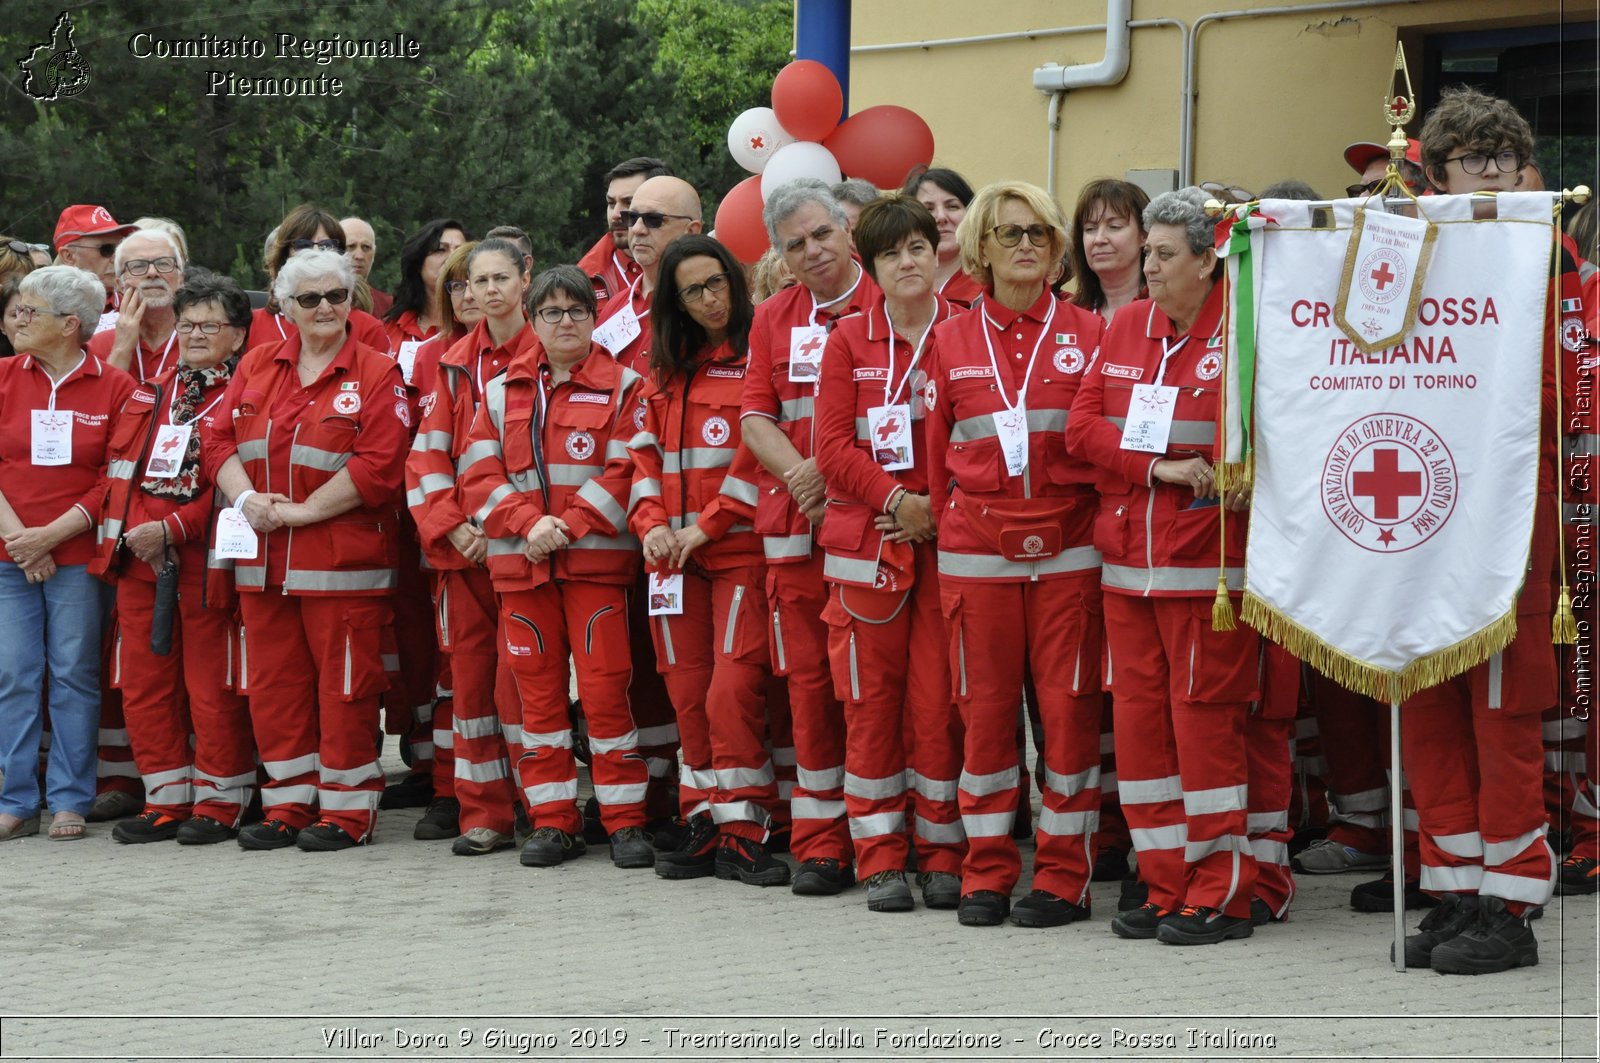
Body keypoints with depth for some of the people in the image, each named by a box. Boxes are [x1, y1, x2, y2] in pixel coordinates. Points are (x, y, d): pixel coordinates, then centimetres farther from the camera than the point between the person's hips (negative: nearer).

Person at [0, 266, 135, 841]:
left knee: (74, 675, 2)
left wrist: (51, 534, -9)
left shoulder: (114, 387, 0)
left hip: (78, 555, -2)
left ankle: (70, 800, 10)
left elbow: (116, 480, -2)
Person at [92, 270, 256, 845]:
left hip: (205, 559, -7)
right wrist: (125, 532, 3)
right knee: (143, 683, 8)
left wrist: (172, 530, -17)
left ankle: (219, 803, 9)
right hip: (138, 560, 7)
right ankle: (167, 799, 18)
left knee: (212, 687, -1)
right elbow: (120, 468, 19)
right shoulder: (150, 392, 17)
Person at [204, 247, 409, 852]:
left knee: (344, 685, -1)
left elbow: (378, 466, -13)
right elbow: (219, 440, 8)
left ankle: (348, 809, 9)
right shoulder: (257, 367, 12)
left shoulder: (377, 373, -3)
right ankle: (289, 806, 18)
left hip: (344, 560, -5)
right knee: (272, 684, 9)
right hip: (263, 559, 5)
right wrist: (246, 498, -11)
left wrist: (299, 511, -14)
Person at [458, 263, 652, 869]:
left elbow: (626, 472, -5)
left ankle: (625, 821, 2)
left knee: (605, 687, -7)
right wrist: (528, 523, -11)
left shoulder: (622, 387, 4)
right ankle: (552, 821, 13)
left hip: (596, 558, -3)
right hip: (519, 563, 3)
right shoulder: (502, 391, 13)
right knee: (536, 690, 5)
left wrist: (567, 526, -14)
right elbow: (479, 473, 5)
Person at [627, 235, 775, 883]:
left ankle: (742, 833, -4)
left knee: (733, 691, -12)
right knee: (689, 696, 7)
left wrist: (708, 525, -10)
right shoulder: (665, 371, 17)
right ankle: (704, 827, 15)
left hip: (741, 548, -6)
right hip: (674, 555, 6)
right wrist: (651, 522, 0)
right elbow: (646, 453, 17)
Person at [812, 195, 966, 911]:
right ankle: (880, 858, 9)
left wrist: (942, 508, -9)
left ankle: (942, 854, 9)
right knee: (871, 700, 2)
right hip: (868, 543, 1)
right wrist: (897, 499, -11)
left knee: (939, 700, -2)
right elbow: (833, 446, 2)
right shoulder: (849, 341, 7)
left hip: (947, 544, -1)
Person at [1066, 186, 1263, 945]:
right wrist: (1160, 466, -8)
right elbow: (1082, 426, 5)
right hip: (1127, 559, 6)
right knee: (1139, 718, 7)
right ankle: (1166, 888, 16)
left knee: (1205, 718, -4)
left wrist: (1238, 484, -22)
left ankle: (1221, 895, 4)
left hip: (1207, 562, -6)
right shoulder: (1127, 325, 11)